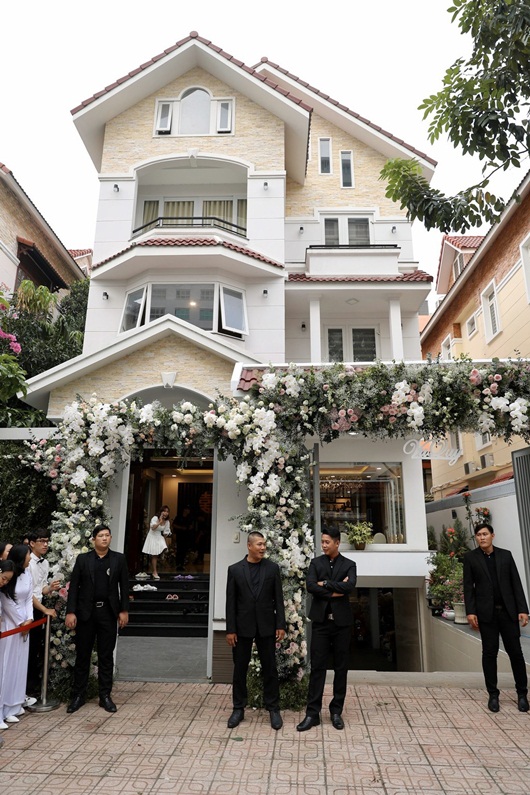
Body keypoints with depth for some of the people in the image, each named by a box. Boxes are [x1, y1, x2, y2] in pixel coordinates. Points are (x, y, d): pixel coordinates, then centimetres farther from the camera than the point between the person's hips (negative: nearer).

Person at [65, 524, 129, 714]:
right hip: (85, 612, 0)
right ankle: (78, 695, 23)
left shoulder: (119, 559, 2)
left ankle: (105, 696, 19)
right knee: (82, 655, 9)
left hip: (108, 612, 0)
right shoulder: (83, 559, 1)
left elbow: (124, 586, 2)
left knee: (106, 656, 8)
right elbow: (74, 587, -1)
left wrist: (124, 610, -3)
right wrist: (70, 612, -8)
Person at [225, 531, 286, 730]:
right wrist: (230, 629, -4)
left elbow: (278, 599, 0)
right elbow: (231, 602, -2)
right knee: (240, 669, 10)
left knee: (270, 668, 8)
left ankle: (273, 709, 21)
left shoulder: (272, 568, -2)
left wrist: (281, 625, -4)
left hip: (266, 626, 0)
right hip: (242, 627, 0)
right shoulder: (235, 569, -3)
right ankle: (238, 708, 25)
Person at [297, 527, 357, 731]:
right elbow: (310, 586, -10)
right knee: (317, 667, 1)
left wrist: (325, 584, -12)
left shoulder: (349, 565, 2)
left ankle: (336, 711, 21)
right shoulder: (316, 563, 4)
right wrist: (334, 591, -13)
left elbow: (349, 586, -16)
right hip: (320, 621, 0)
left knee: (341, 667, 8)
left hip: (342, 621, 0)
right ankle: (312, 713, 9)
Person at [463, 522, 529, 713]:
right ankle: (493, 694, 14)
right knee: (489, 653, 4)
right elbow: (468, 586, -2)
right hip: (486, 612, -1)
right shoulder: (470, 557, 0)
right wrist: (470, 612, -9)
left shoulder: (505, 555, 5)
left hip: (508, 611, 1)